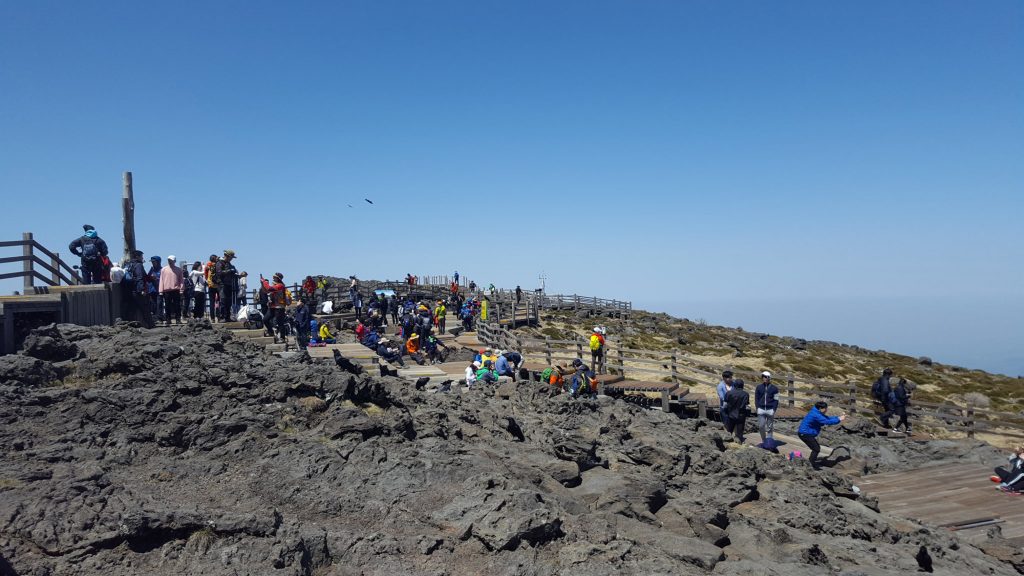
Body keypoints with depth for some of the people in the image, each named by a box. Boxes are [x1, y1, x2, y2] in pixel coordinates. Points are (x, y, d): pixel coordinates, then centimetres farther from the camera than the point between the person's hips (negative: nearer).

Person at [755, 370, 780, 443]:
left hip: (770, 410, -1)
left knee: (770, 427, 3)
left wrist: (774, 410, -7)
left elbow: (776, 400, 2)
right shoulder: (759, 387, 6)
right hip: (761, 409, 1)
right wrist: (757, 408, 1)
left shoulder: (774, 388, 2)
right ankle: (764, 440, 12)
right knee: (761, 426, -4)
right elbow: (756, 399, 10)